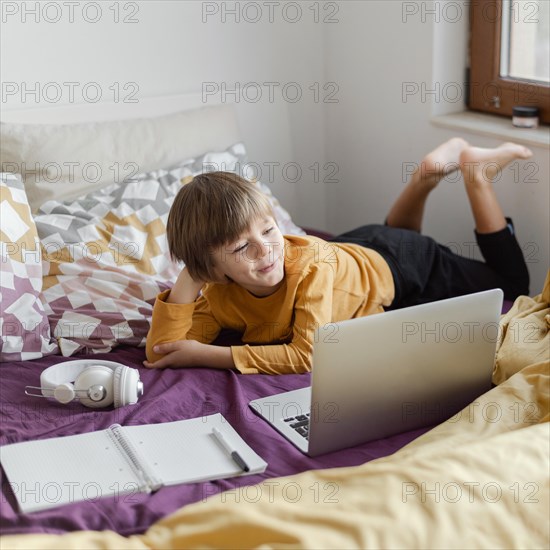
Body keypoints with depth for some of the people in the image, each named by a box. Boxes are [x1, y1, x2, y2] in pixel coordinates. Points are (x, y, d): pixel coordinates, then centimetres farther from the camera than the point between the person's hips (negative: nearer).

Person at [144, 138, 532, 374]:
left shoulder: (311, 264, -44)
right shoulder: (219, 296, -30)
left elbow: (306, 355, -49)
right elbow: (162, 353, -37)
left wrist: (207, 355, -49)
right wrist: (186, 280, -46)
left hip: (396, 265, -5)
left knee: (510, 282, 20)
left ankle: (473, 170, 22)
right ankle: (429, 174, 33)